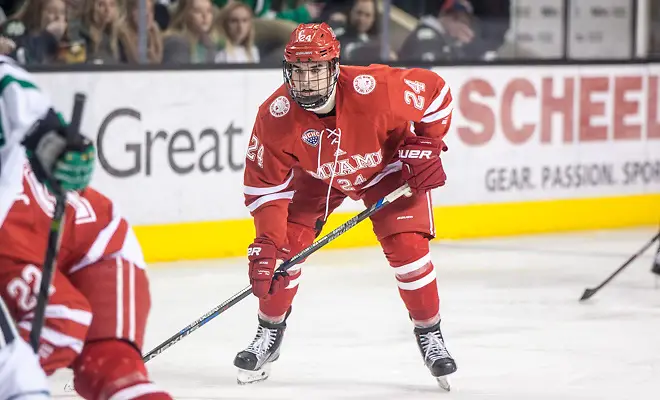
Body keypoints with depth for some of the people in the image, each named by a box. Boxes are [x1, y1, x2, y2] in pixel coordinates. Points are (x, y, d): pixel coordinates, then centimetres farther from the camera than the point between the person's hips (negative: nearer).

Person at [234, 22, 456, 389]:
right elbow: (265, 183, -21)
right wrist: (266, 242, -28)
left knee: (407, 246, -15)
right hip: (316, 175, 2)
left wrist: (426, 145, -21)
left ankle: (430, 335, 4)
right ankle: (270, 334, 15)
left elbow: (434, 91, -20)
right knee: (285, 245, -8)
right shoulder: (275, 115, -31)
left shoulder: (374, 89, -38)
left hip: (386, 166, -2)